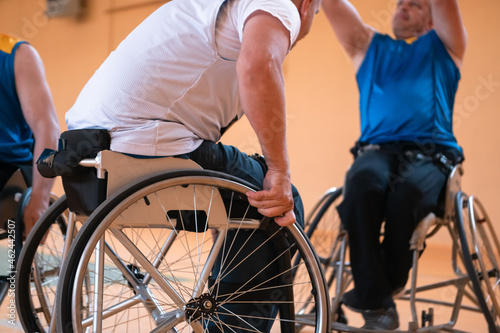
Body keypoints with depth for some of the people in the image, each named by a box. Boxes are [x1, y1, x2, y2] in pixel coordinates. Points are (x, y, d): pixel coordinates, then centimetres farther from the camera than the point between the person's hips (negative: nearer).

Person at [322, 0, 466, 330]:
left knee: (406, 193, -35)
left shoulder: (442, 46, 22)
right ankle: (377, 301, -29)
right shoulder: (369, 46, 26)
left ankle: (388, 284, -11)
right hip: (377, 149, 1)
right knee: (362, 183, -35)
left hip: (431, 154, -1)